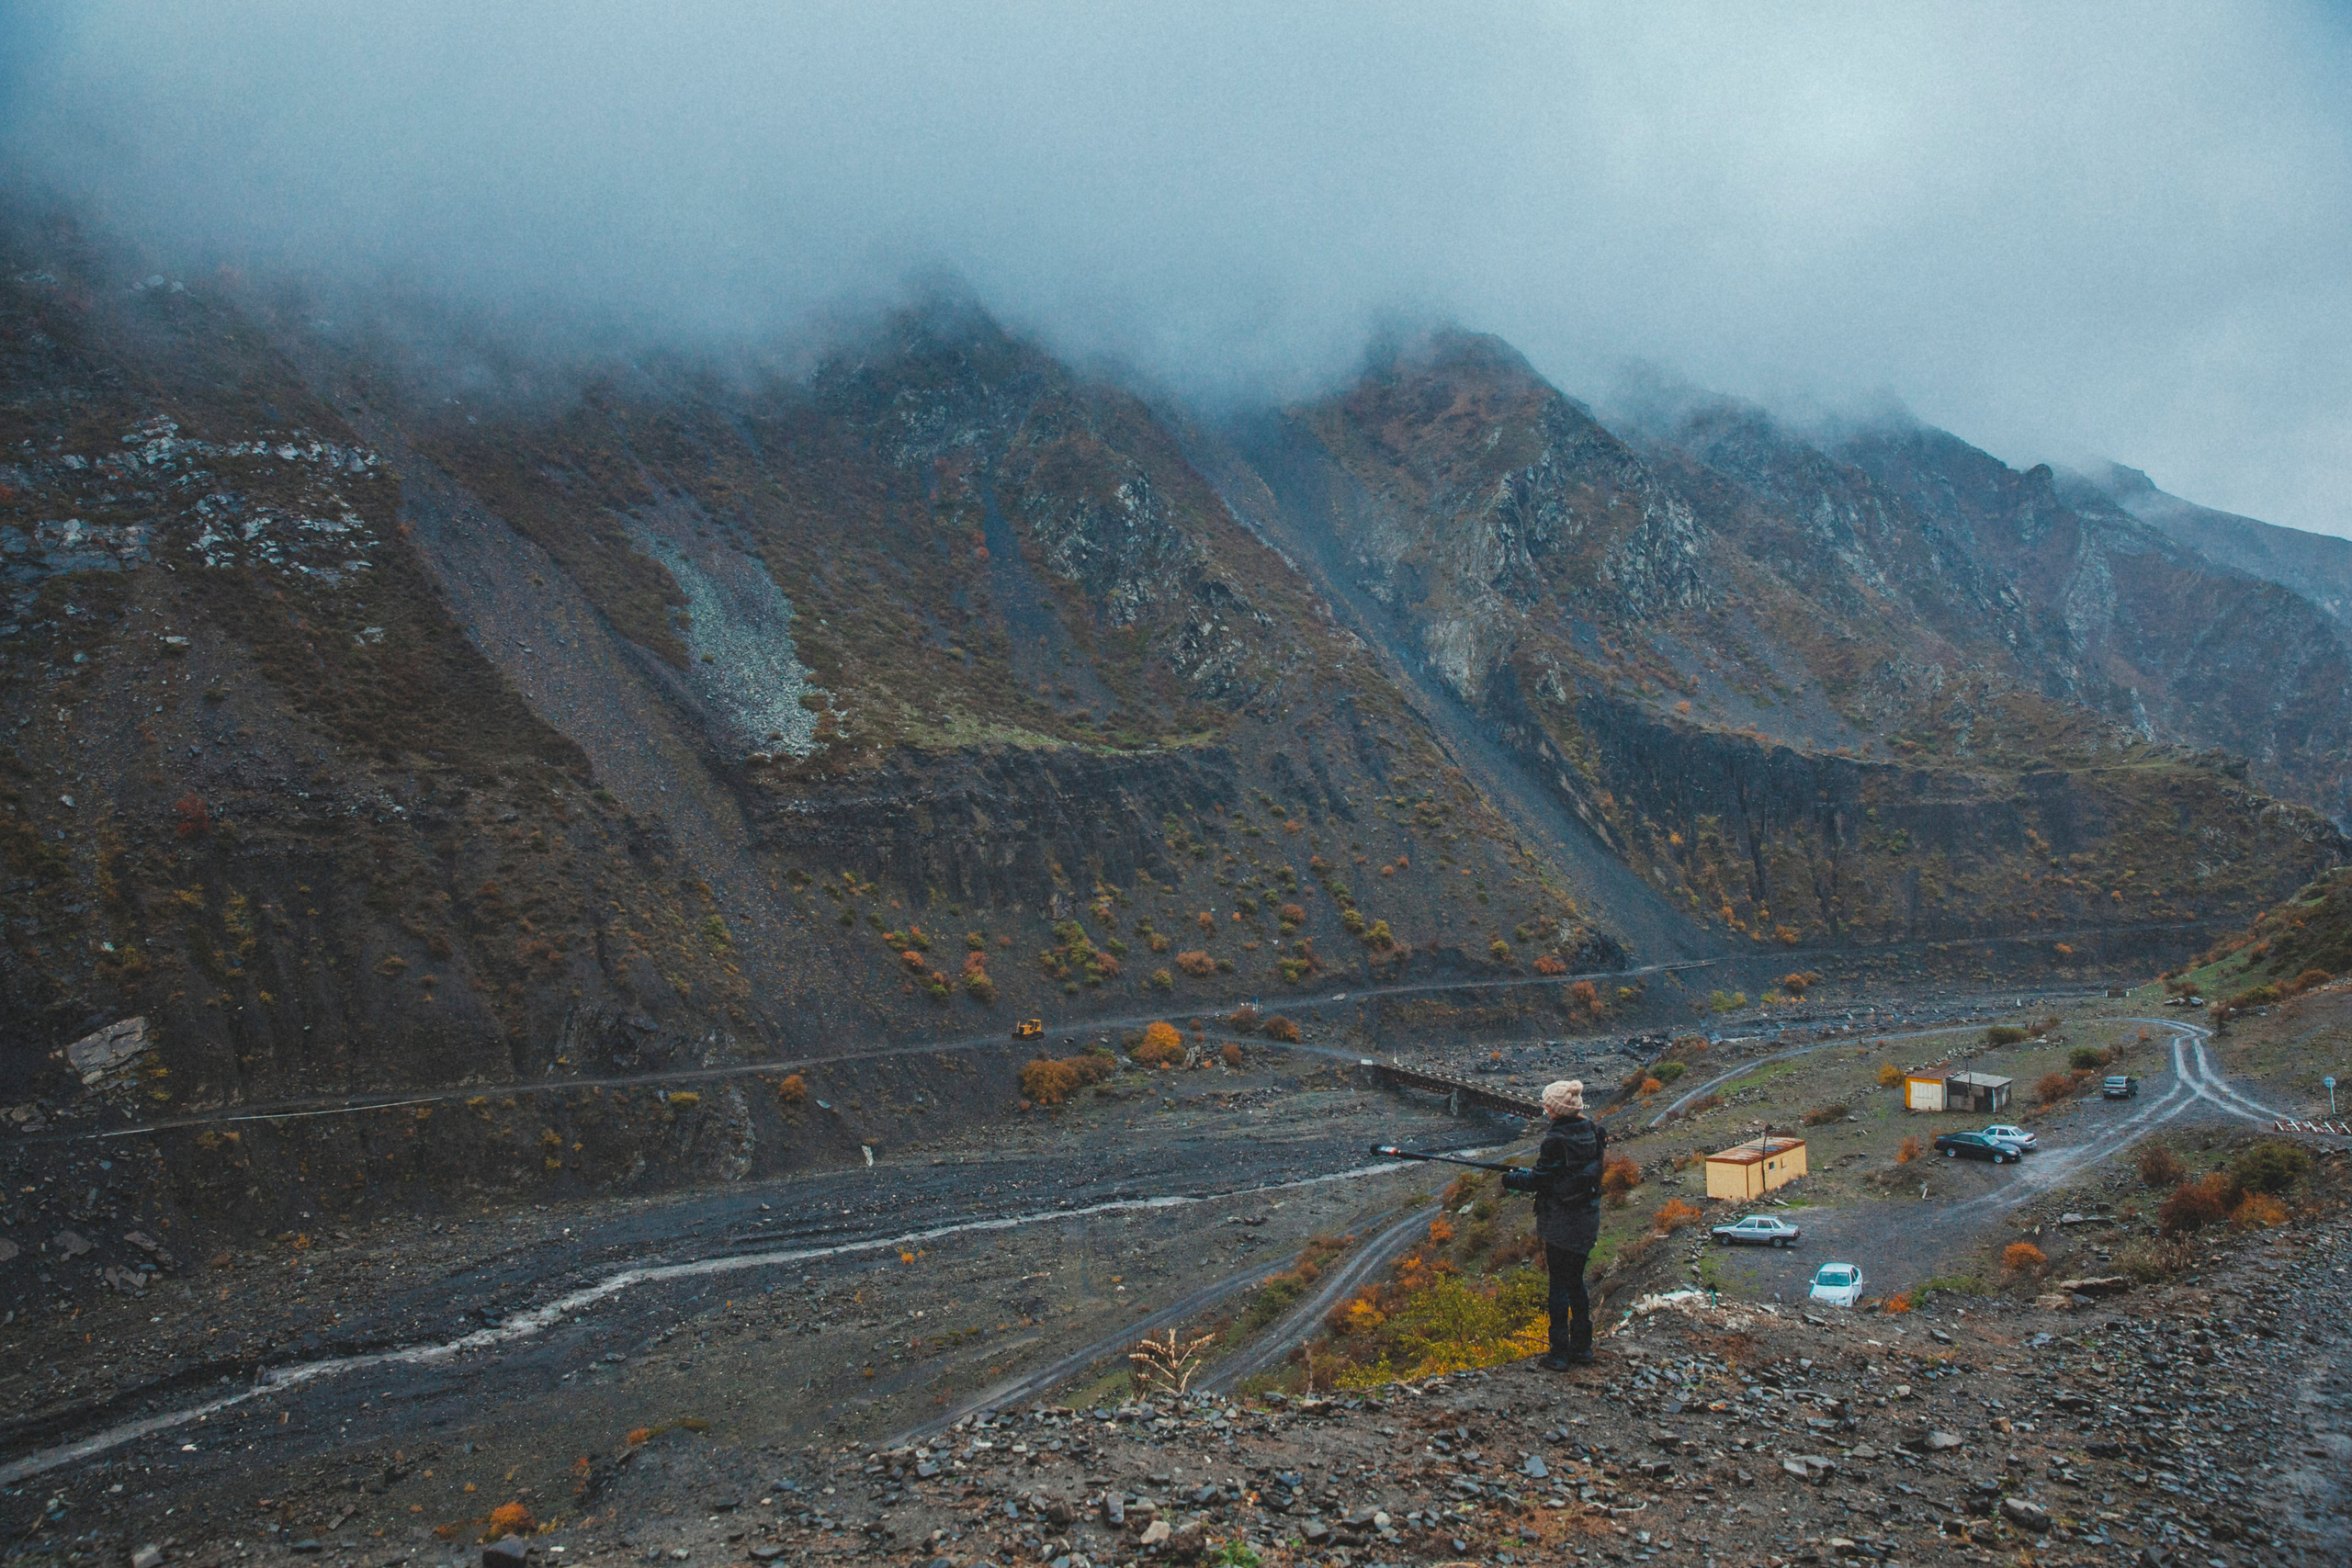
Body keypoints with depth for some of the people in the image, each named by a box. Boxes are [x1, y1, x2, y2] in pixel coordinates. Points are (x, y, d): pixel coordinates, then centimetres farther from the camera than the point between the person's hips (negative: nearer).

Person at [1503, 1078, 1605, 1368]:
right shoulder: (1592, 1132, 2)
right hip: (1588, 1220, 7)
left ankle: (1559, 1353, 8)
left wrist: (1511, 1180, 4)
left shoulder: (1556, 1140, -21)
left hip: (1561, 1222, -7)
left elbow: (1540, 1180, -15)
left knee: (1559, 1285, 3)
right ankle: (1582, 1348, 24)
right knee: (1576, 1282, 18)